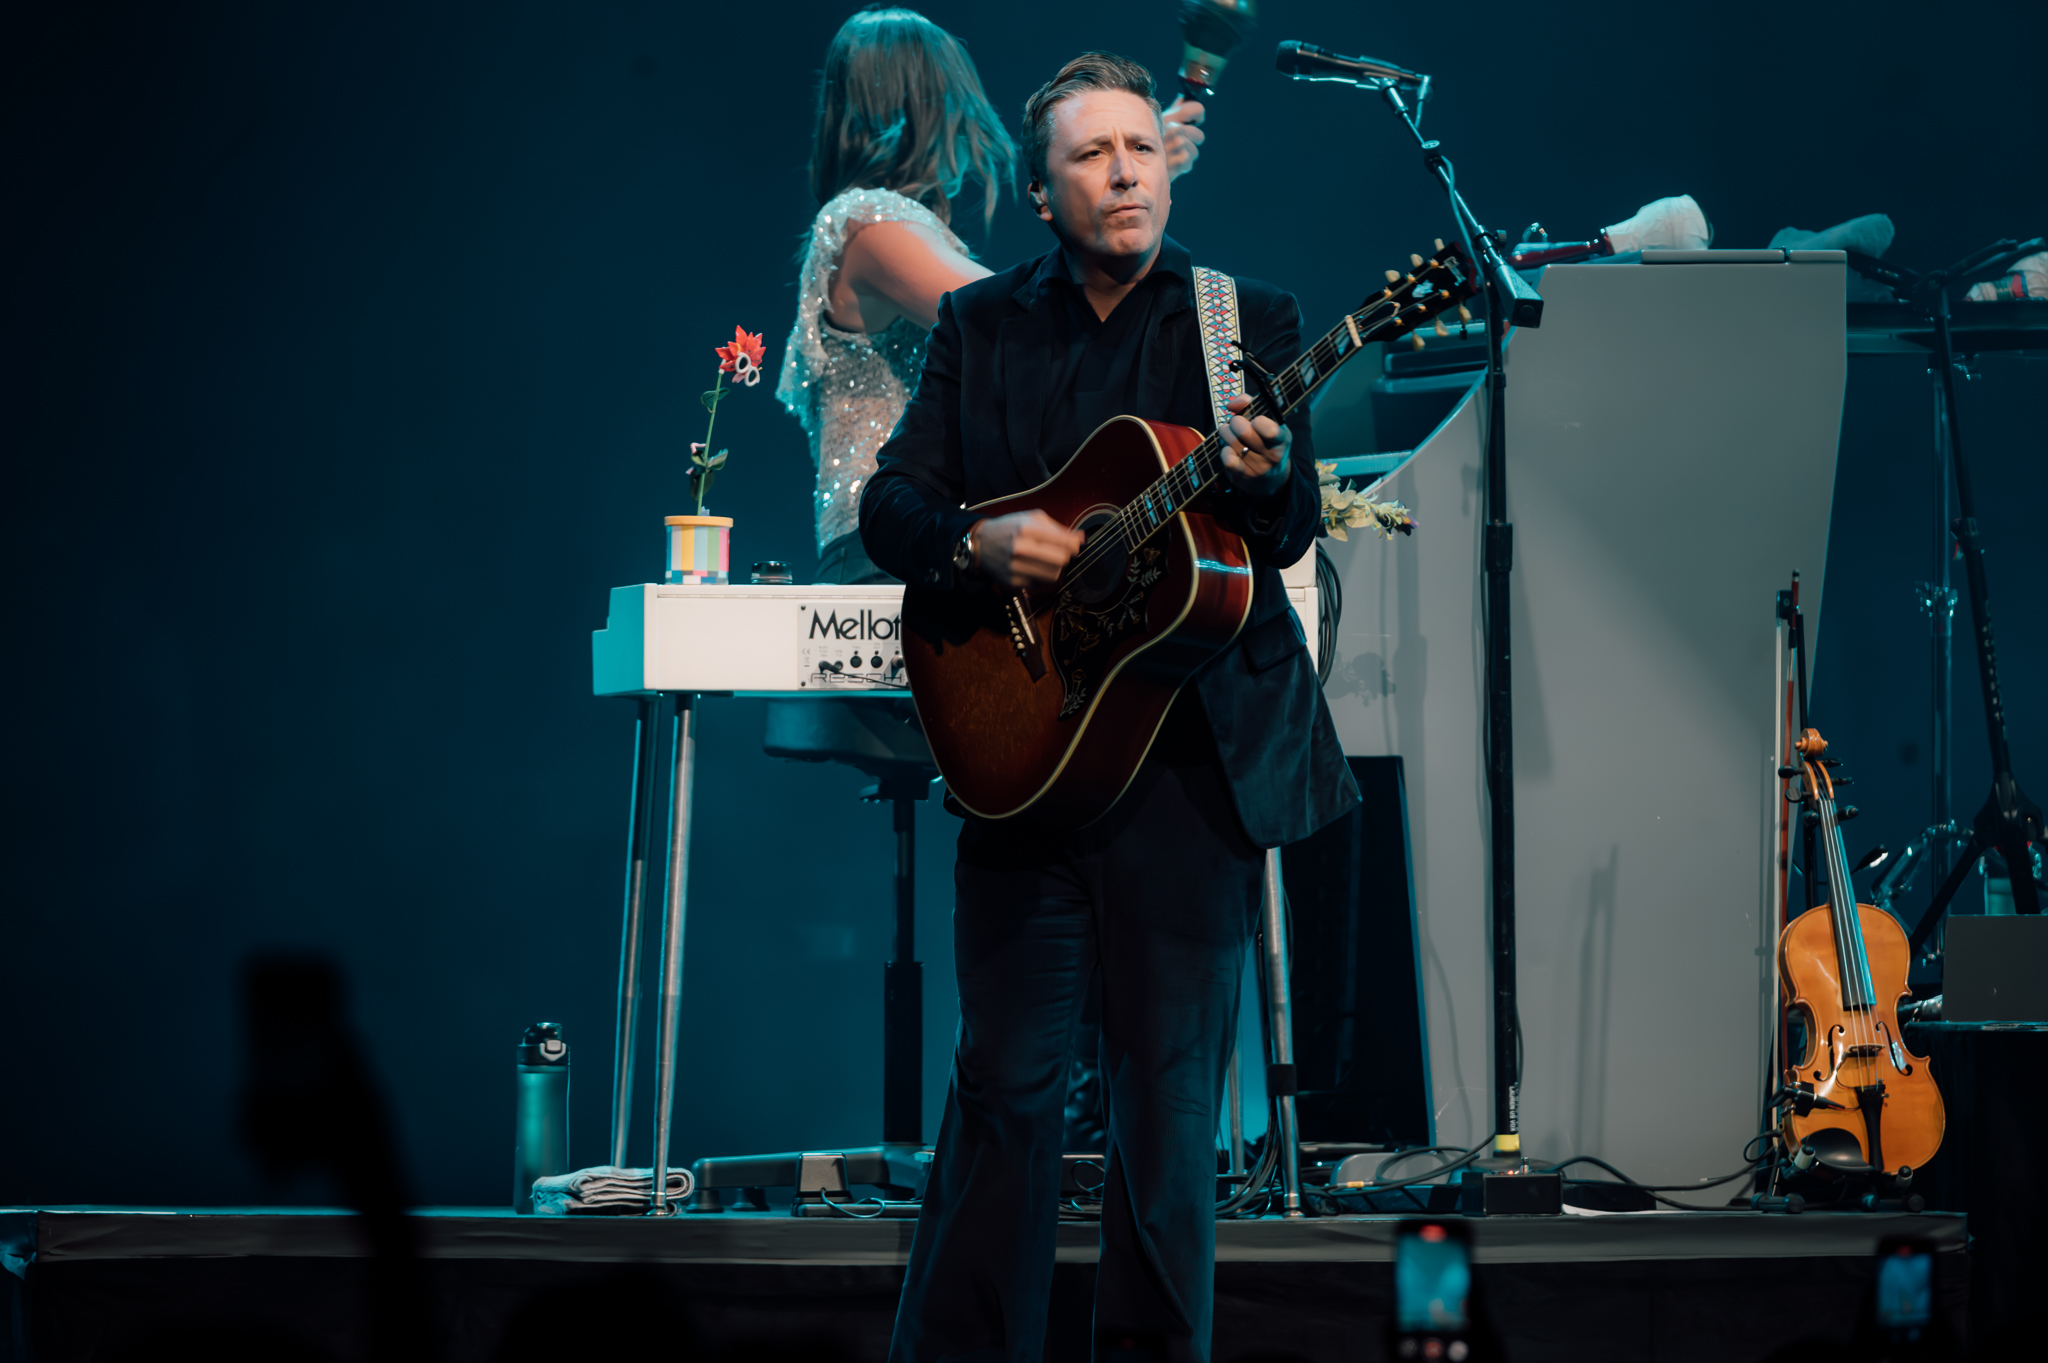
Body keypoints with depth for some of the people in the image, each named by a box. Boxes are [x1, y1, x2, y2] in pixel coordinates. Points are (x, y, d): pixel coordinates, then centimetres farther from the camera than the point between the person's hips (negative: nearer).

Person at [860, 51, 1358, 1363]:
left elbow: (1295, 530, -6)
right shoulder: (980, 324, 9)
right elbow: (890, 502, 4)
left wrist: (1266, 478, -29)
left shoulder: (1249, 321, 4)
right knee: (1005, 1077, 3)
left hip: (1197, 751, -1)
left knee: (1171, 1084, 2)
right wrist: (979, 542, -16)